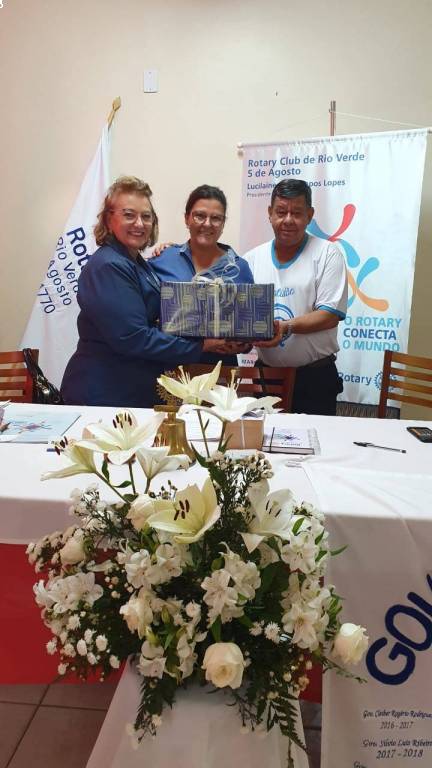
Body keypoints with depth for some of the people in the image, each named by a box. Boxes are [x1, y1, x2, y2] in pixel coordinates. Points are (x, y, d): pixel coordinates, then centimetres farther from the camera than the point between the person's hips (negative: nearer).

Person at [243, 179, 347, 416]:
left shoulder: (327, 254, -3)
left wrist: (286, 327, -23)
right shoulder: (252, 258, 7)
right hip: (265, 374, 3)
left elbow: (330, 315, -11)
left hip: (314, 377, -3)